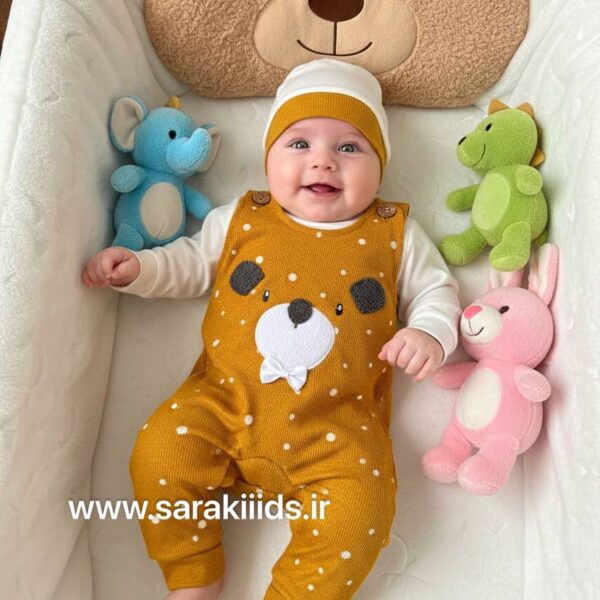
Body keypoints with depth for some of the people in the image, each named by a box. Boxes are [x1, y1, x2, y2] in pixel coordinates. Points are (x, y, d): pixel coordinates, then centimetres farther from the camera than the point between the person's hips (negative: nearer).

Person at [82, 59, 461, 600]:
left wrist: (430, 333, -9)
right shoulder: (240, 219, 8)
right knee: (159, 454, -13)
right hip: (226, 402, 2)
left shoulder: (395, 233, 5)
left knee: (359, 511, -19)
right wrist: (138, 267, 5)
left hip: (336, 423, -1)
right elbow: (193, 262, 20)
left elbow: (434, 290, 11)